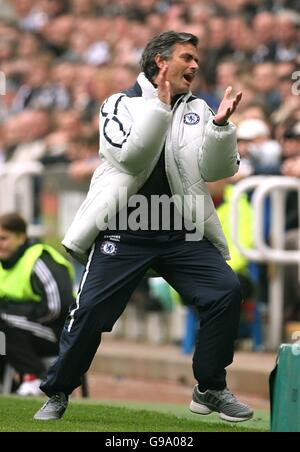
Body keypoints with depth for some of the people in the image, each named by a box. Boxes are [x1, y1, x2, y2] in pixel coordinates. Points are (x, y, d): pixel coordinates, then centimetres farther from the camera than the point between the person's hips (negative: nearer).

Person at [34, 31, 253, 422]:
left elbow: (215, 170, -3)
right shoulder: (122, 104, 0)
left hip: (181, 234, 3)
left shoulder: (196, 110, 9)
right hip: (123, 231, -3)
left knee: (226, 291, -14)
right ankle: (58, 394, 11)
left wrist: (220, 125, -19)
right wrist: (160, 106, -24)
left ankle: (211, 390, 0)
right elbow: (130, 157, -17)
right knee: (91, 310, -9)